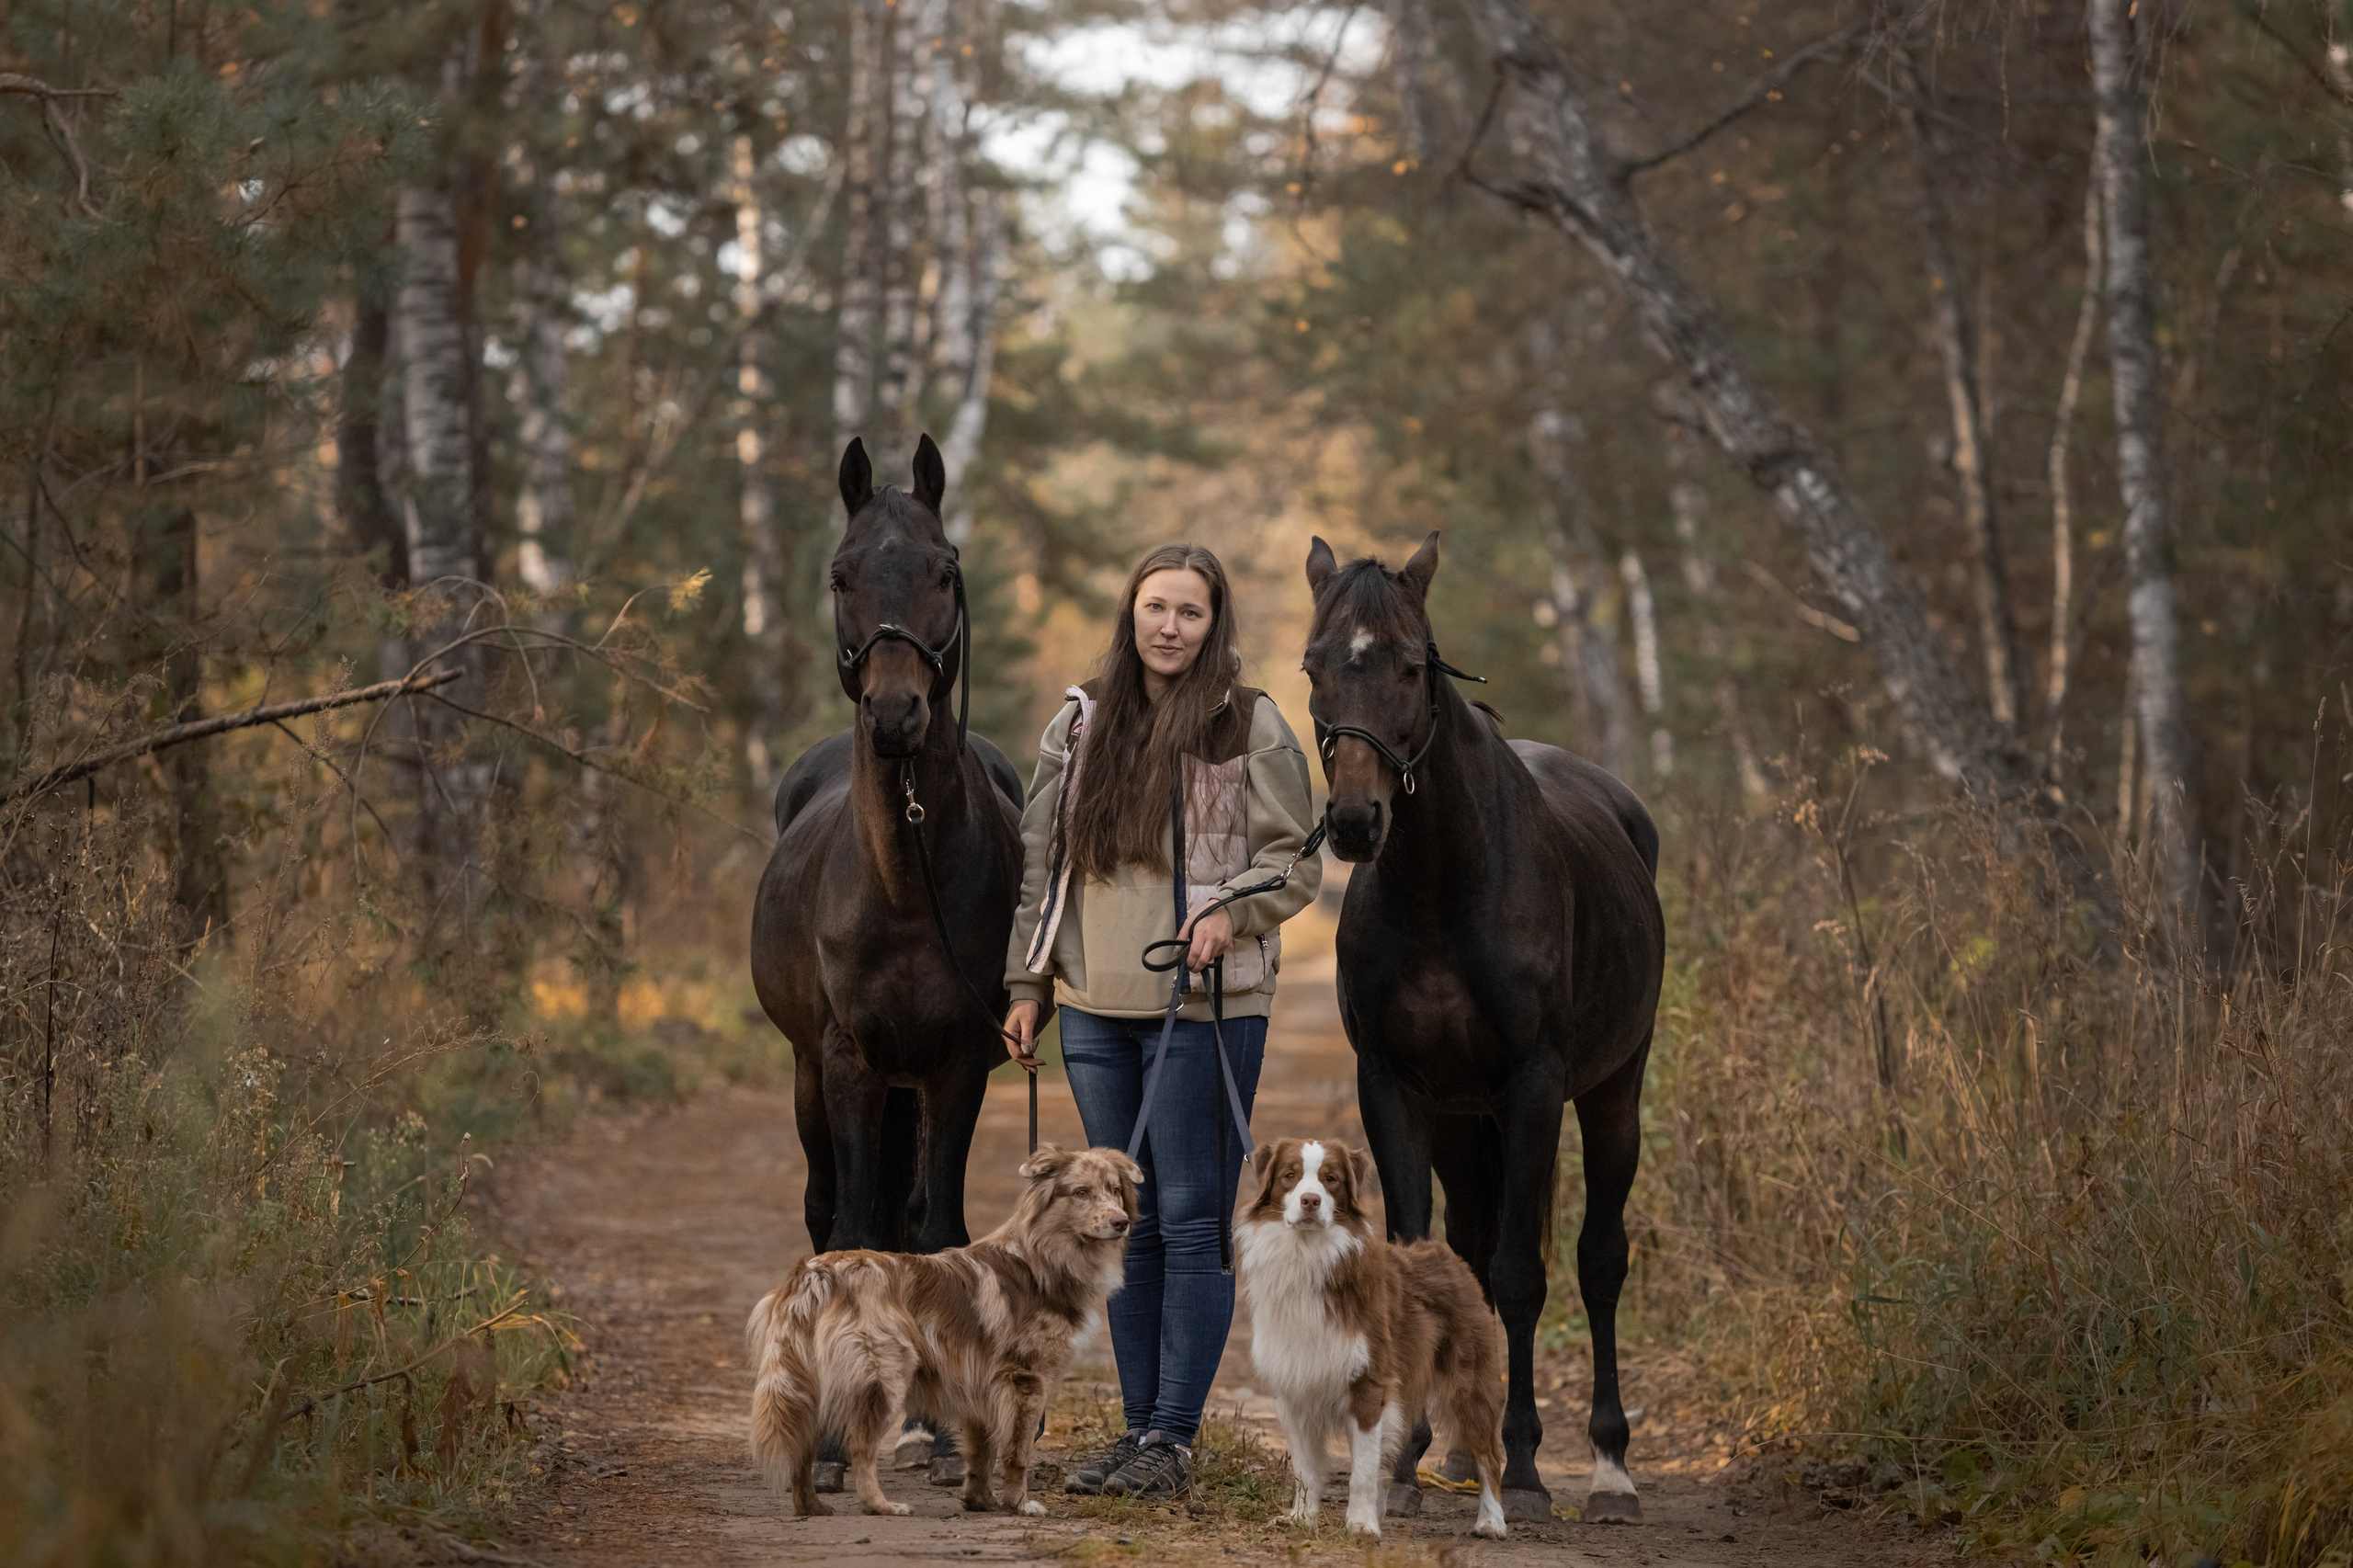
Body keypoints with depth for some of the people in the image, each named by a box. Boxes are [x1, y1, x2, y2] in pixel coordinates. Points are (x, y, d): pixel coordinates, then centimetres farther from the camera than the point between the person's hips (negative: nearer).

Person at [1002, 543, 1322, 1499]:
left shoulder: (1250, 727, -2)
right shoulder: (1079, 725, 10)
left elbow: (1295, 858, -2)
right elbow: (1040, 860, 14)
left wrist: (1234, 914, -20)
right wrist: (1027, 983, 9)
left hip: (1204, 1006, -5)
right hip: (1094, 1006, 5)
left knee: (1193, 1219, -4)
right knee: (1128, 1221, 10)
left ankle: (1174, 1438, 0)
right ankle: (1137, 1426, 17)